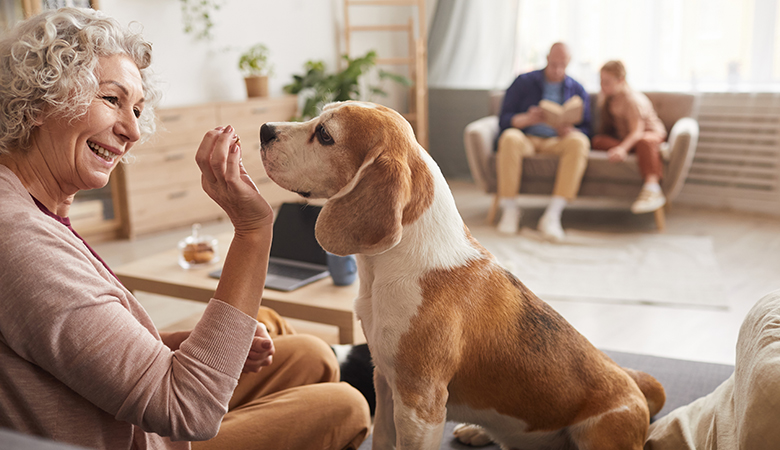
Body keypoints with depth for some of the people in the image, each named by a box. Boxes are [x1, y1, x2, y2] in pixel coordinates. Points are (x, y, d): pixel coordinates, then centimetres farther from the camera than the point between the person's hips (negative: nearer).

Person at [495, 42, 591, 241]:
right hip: (527, 138, -1)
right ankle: (509, 209, -26)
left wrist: (570, 131, -15)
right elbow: (504, 120, 2)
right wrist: (527, 119, -20)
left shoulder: (577, 90, 15)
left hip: (557, 142, 1)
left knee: (578, 142, -33)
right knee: (510, 138, -37)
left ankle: (552, 215, -37)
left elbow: (585, 129, 10)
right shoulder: (523, 82, 9)